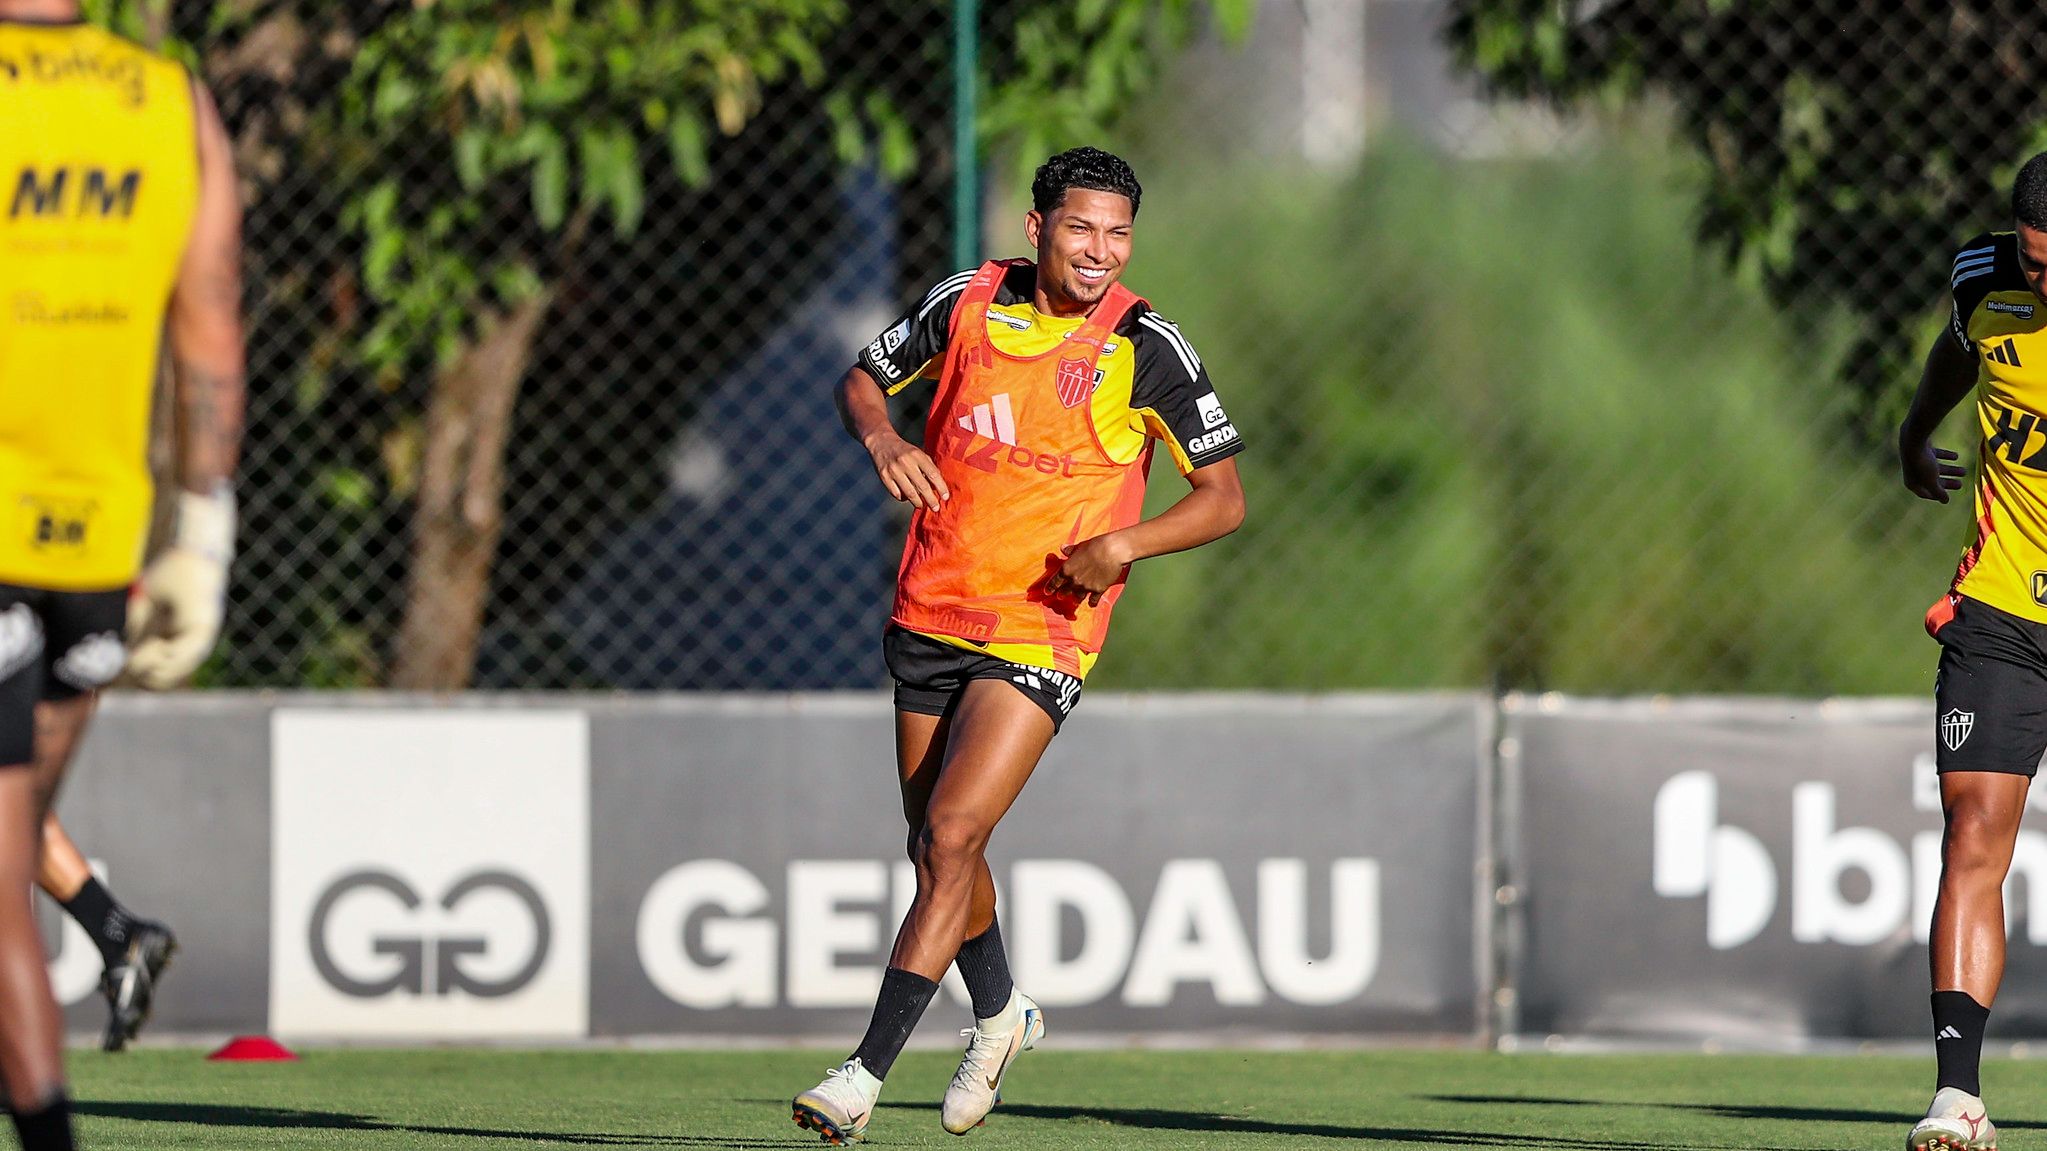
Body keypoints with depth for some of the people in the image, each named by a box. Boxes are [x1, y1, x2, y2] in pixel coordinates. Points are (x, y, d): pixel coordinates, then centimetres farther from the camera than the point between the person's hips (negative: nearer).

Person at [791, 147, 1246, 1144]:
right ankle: (998, 1014, 41)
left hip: (1043, 630, -4)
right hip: (932, 613, 4)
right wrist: (882, 438, -8)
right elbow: (864, 378, 15)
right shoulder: (968, 304, 0)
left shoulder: (1145, 348, -8)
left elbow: (1223, 496, -2)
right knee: (934, 847, 14)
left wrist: (1126, 544, -19)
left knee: (951, 836, -16)